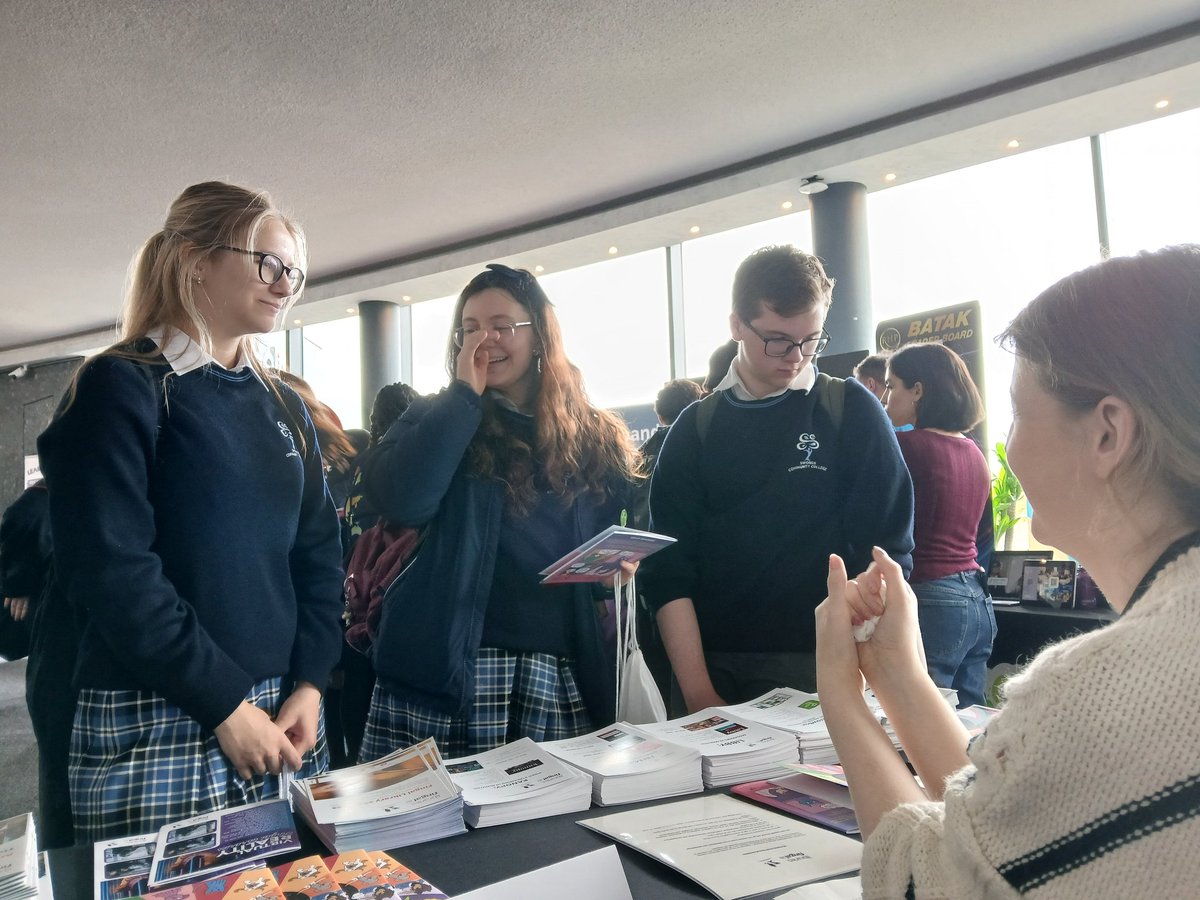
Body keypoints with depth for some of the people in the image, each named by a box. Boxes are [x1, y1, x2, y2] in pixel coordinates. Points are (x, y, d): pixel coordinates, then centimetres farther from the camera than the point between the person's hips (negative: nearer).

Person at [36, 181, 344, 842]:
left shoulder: (283, 405, 12)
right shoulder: (123, 387, -7)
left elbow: (318, 552, 9)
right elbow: (110, 568, -16)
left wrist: (309, 685, -3)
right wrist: (226, 704, -17)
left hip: (283, 714, 6)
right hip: (155, 732, -6)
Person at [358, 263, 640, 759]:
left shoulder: (594, 439, 10)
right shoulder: (436, 419, 4)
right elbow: (400, 502, -16)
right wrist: (464, 395, -10)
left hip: (559, 672, 2)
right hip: (445, 668, -2)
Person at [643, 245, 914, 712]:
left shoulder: (851, 411, -1)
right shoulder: (695, 427, 3)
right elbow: (668, 568, -2)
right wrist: (698, 691, -10)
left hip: (819, 668, -1)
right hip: (711, 668, 2)